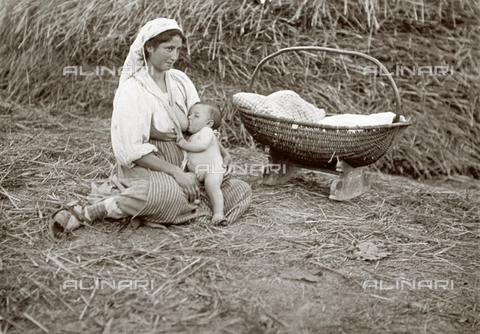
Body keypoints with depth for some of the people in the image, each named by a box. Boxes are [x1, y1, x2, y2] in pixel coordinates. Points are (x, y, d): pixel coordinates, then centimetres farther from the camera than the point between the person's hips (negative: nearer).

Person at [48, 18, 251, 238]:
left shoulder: (180, 80, 7)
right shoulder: (132, 90, -13)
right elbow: (131, 150, -19)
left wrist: (222, 152, -1)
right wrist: (176, 172, -24)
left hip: (182, 166, 8)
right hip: (143, 168, -8)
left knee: (241, 191, -4)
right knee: (168, 193, -41)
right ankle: (86, 213, -25)